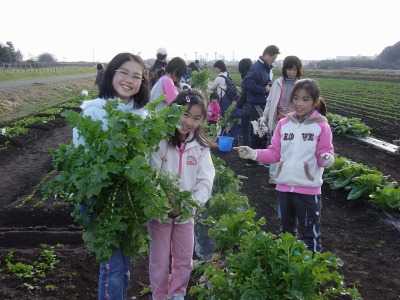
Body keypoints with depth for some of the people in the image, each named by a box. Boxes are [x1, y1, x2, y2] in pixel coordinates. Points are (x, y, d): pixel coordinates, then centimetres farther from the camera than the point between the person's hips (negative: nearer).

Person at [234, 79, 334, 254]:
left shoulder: (321, 126, -9)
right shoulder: (283, 124, 2)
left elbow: (324, 155, -9)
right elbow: (274, 154, 2)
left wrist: (327, 159, -32)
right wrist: (254, 154, -12)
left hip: (308, 189, -4)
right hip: (284, 186, 5)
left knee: (310, 233, 7)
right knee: (286, 230, 23)